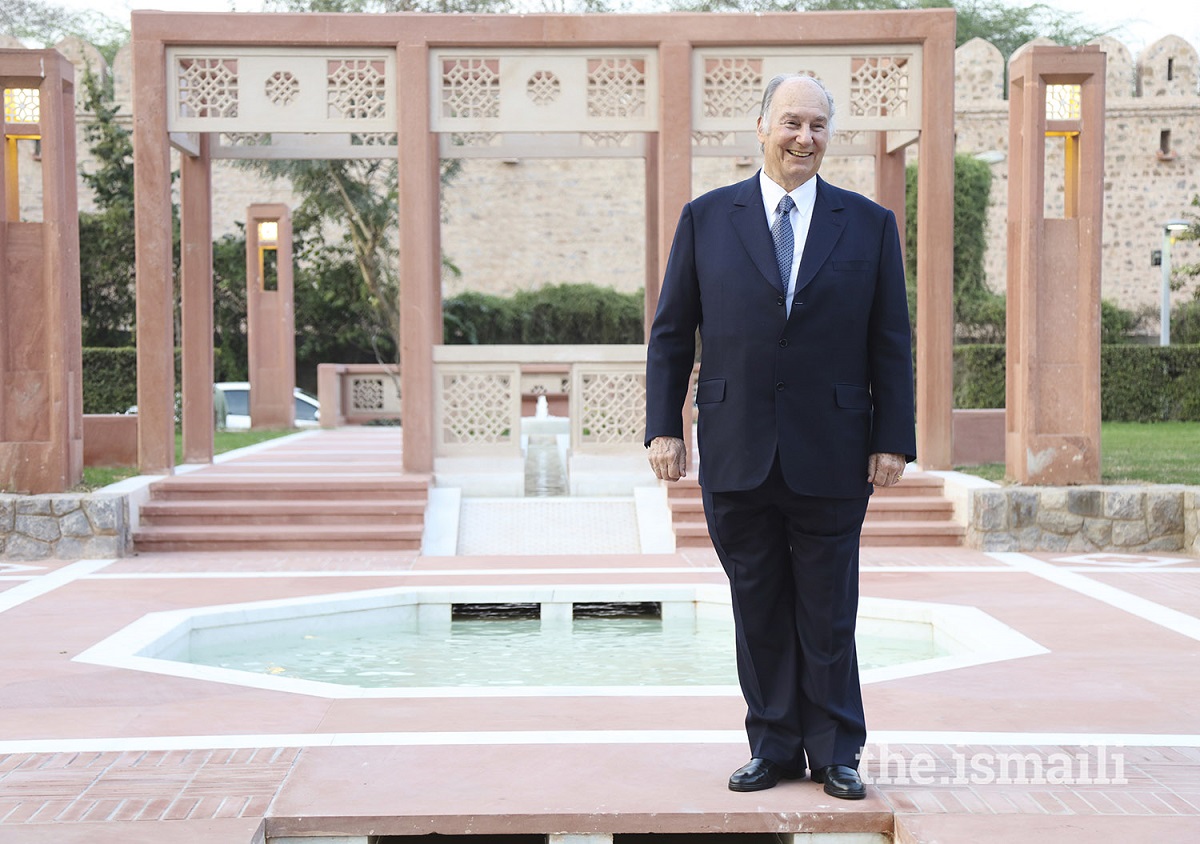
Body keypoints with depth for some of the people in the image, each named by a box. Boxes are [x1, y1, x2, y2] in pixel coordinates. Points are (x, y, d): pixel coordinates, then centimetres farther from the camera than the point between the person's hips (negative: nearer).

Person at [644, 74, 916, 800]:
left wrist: (894, 440, -2)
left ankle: (836, 753, 19)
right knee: (758, 609, 9)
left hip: (831, 458, -1)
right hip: (736, 456, 1)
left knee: (829, 613, 6)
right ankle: (774, 748, 21)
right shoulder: (707, 218, 5)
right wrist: (664, 427, -1)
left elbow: (892, 345, 4)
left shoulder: (870, 224, 5)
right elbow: (671, 333, 6)